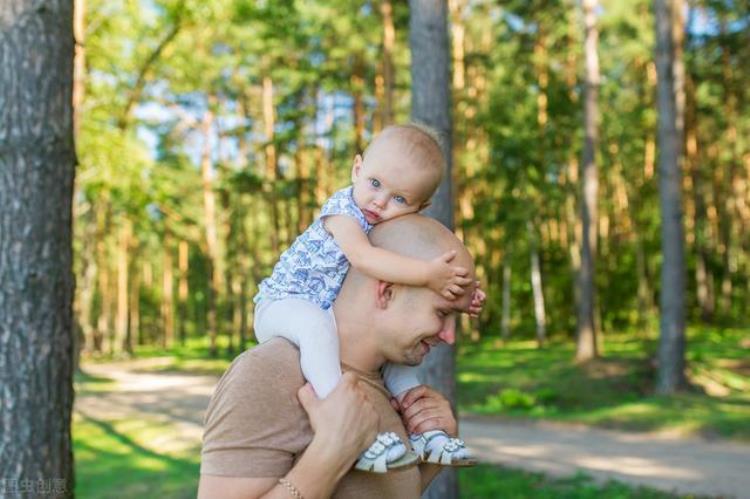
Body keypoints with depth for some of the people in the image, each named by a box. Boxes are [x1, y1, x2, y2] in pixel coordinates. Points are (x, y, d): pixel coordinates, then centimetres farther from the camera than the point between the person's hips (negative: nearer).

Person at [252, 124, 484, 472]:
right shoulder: (343, 211, -23)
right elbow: (362, 258, -41)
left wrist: (460, 294, -5)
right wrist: (428, 274, -45)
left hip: (337, 314, 8)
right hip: (282, 304, -8)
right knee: (317, 324, -39)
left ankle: (421, 426, 10)